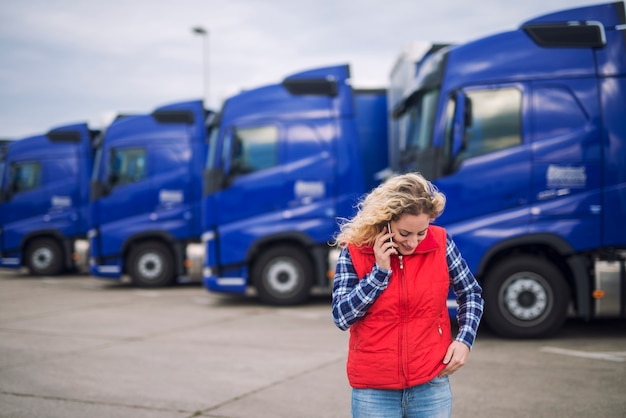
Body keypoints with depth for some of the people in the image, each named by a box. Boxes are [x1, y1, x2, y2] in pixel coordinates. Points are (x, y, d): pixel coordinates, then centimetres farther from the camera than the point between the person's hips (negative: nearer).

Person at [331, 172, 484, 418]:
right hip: (374, 391, -1)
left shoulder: (440, 243, -5)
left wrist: (465, 340, -4)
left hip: (431, 385, 1)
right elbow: (341, 317, -11)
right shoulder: (355, 251, -8)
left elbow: (471, 293, 10)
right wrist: (379, 271, -17)